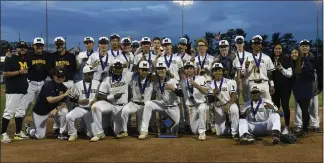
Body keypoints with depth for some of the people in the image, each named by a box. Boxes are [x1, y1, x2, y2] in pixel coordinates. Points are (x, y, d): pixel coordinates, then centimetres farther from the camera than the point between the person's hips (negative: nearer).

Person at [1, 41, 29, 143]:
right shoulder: (10, 59, -6)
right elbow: (5, 73, -13)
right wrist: (19, 72, -20)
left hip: (23, 90, 8)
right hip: (13, 91, -8)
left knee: (21, 112, 12)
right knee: (9, 112, -8)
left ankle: (18, 132, 20)